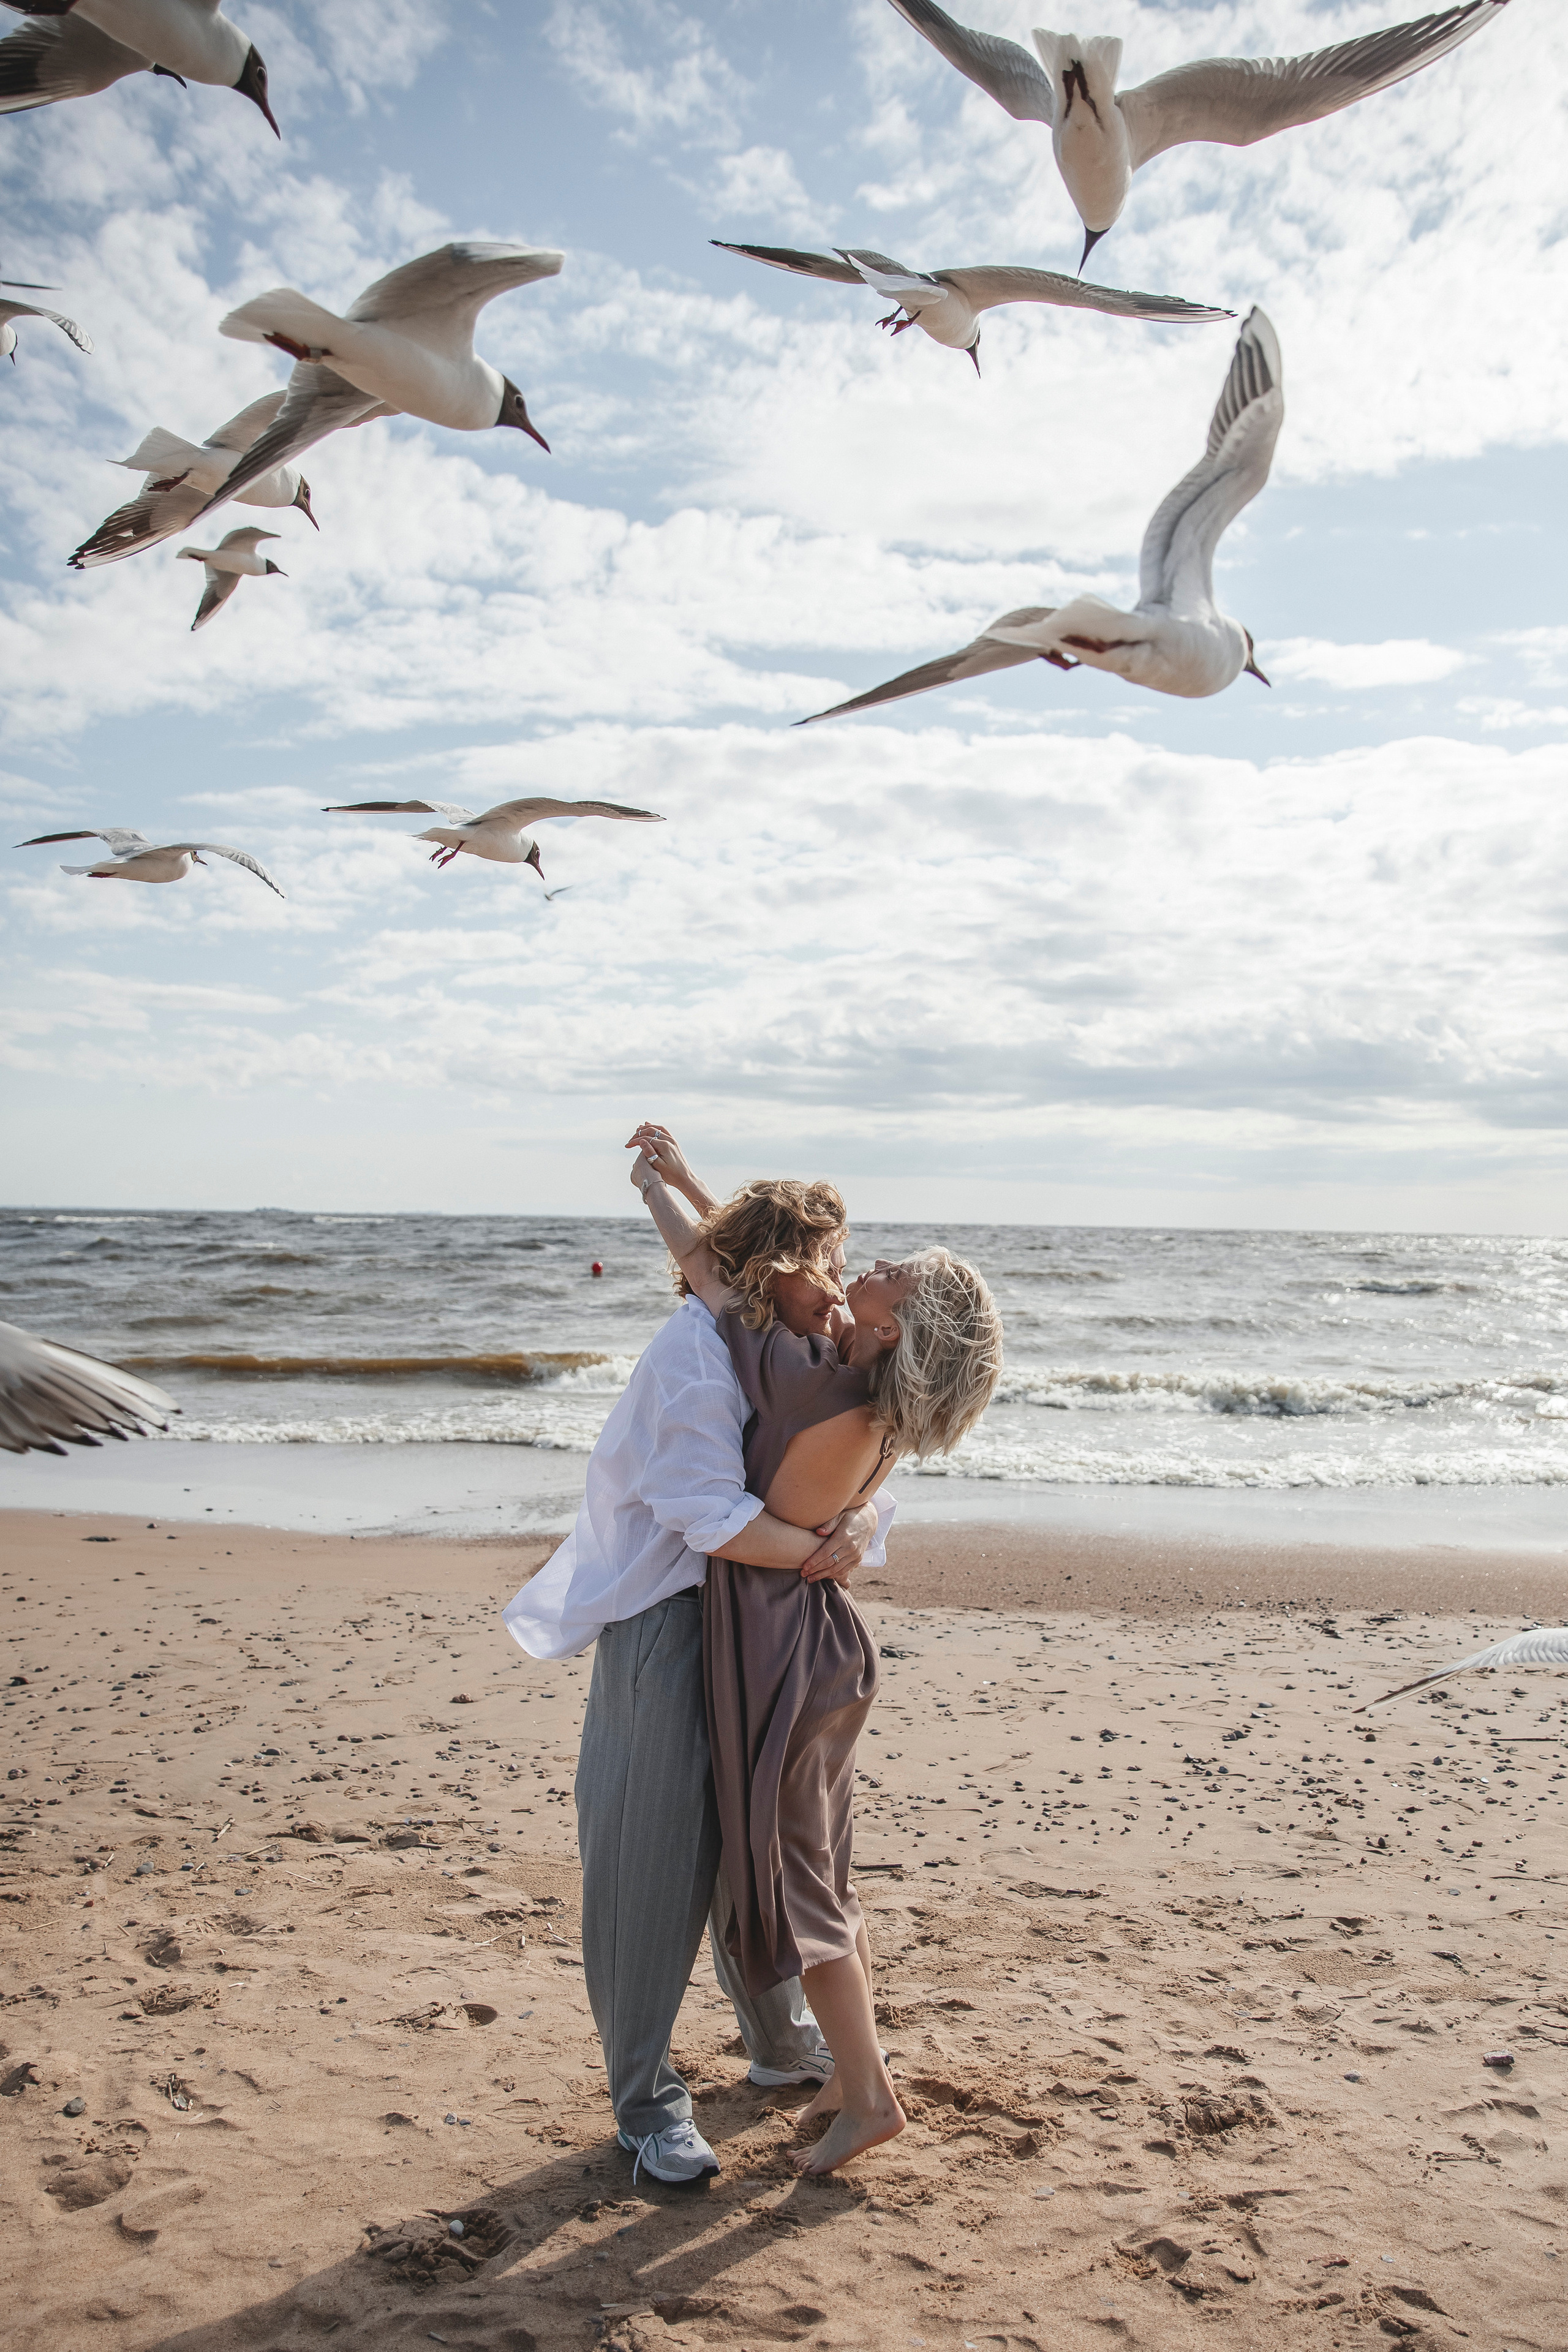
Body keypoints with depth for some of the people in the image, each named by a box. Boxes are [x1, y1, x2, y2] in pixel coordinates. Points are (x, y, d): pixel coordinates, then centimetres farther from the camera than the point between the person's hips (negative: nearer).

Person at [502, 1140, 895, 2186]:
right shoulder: (696, 1352, -18)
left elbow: (866, 1484, 4)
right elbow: (711, 1513, -27)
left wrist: (860, 1526, -17)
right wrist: (820, 1551, -21)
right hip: (667, 1622, -8)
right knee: (655, 1859, 0)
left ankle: (782, 2041, 42)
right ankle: (647, 2100, 16)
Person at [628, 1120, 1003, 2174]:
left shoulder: (818, 1382, -25)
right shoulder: (872, 1386, -1)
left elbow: (718, 1278, -13)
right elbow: (771, 1275, 13)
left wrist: (654, 1191, 4)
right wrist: (689, 1179, 13)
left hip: (780, 1645, -9)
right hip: (812, 1632, 9)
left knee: (789, 1875, 6)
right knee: (821, 1868, 20)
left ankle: (868, 2093, 19)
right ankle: (857, 2067, 34)